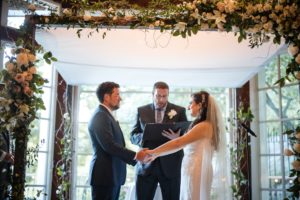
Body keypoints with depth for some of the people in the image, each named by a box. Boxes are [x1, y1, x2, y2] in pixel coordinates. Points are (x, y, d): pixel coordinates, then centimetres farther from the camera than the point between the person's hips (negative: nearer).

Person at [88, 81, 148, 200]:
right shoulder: (101, 116, -14)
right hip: (105, 175, -10)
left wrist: (135, 156, 9)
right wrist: (135, 155, -17)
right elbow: (109, 146, -23)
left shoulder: (106, 115, 18)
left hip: (112, 175, 10)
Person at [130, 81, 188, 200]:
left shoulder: (179, 111, 4)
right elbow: (133, 136, 8)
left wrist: (177, 137, -20)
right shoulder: (142, 111, 8)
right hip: (146, 165, 1)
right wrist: (144, 137, -15)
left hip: (170, 165, -1)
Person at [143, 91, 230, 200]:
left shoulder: (204, 126, -17)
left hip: (196, 171, -9)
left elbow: (178, 144, -22)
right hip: (192, 169, 9)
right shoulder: (204, 125, 14)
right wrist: (177, 138, 6)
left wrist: (153, 153, -18)